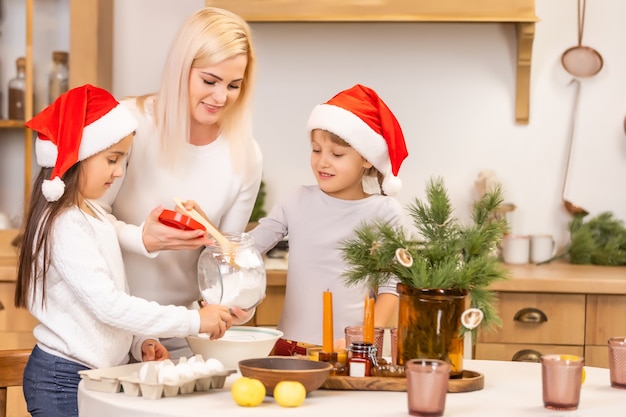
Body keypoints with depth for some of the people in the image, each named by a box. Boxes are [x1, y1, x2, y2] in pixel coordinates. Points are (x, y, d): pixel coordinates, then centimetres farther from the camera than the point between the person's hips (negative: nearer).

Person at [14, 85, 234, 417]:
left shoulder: (92, 215, 10)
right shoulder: (66, 227, -19)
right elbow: (107, 305, -26)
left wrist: (138, 343, 2)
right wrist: (194, 320, -24)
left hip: (100, 373, 8)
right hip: (65, 380, -8)